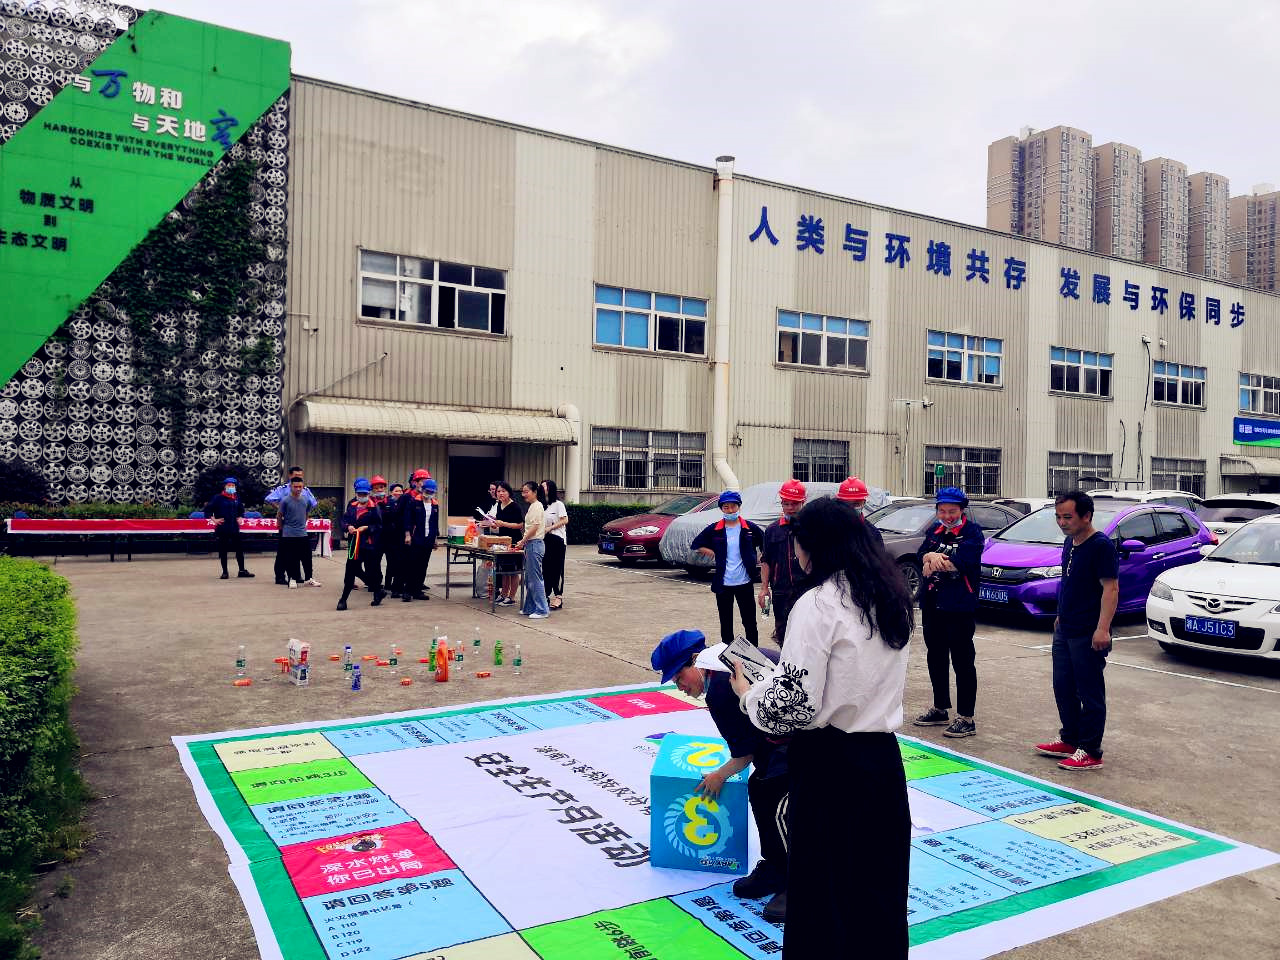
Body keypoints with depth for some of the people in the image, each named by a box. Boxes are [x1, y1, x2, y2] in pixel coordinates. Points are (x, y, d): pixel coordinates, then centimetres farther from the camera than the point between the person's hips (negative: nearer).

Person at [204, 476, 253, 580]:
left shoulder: (237, 498, 9)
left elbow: (241, 509, 26)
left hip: (235, 528, 4)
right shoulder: (218, 498, -6)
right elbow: (207, 509, -4)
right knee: (222, 551, 2)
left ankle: (242, 571, 12)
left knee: (239, 550, 5)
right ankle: (224, 572, 9)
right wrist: (214, 520, -10)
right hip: (222, 529, -4)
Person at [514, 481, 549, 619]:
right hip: (530, 544, 10)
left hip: (535, 544, -10)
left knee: (535, 578, -8)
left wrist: (522, 541, -13)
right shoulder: (532, 506, 18)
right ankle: (530, 608, 20)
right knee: (529, 579, 13)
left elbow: (534, 527, -18)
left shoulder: (537, 506, -12)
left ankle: (542, 610, -5)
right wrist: (523, 542, 13)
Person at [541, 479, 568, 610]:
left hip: (557, 539, -7)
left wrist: (549, 528, -15)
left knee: (557, 568, -5)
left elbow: (565, 521, -11)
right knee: (545, 568, 7)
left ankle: (558, 596, -3)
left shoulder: (558, 504, -4)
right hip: (544, 539, 7)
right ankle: (546, 595, 14)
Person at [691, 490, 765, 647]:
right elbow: (696, 544, 9)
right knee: (726, 623, 10)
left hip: (745, 582, -1)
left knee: (750, 622, 5)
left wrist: (759, 559, 0)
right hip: (723, 584, 1)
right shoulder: (714, 529, 1)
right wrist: (712, 553, 0)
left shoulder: (750, 528, -1)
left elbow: (767, 544, 10)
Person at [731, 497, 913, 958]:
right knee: (878, 885, 17)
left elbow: (794, 703, -20)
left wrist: (747, 692, -2)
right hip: (883, 754, 7)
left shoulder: (818, 604, -18)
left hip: (828, 762, -7)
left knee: (818, 883, 9)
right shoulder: (890, 596, 6)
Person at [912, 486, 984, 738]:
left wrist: (932, 561, -10)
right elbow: (921, 554, 1)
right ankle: (940, 709, 31)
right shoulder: (935, 530, 14)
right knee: (935, 658, 16)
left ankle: (966, 718, 3)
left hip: (959, 608, -7)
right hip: (932, 605, 7)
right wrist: (932, 557, -20)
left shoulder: (972, 531, -6)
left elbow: (963, 561, -20)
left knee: (962, 661, -4)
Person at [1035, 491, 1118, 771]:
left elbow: (1110, 588, -20)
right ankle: (1070, 740, 30)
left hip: (1088, 635, -9)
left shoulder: (1101, 545, -15)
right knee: (1063, 687, 16)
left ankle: (1090, 751, 9)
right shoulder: (1069, 543, 12)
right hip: (1064, 630, 9)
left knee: (1090, 694, 1)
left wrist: (1102, 628, -26)